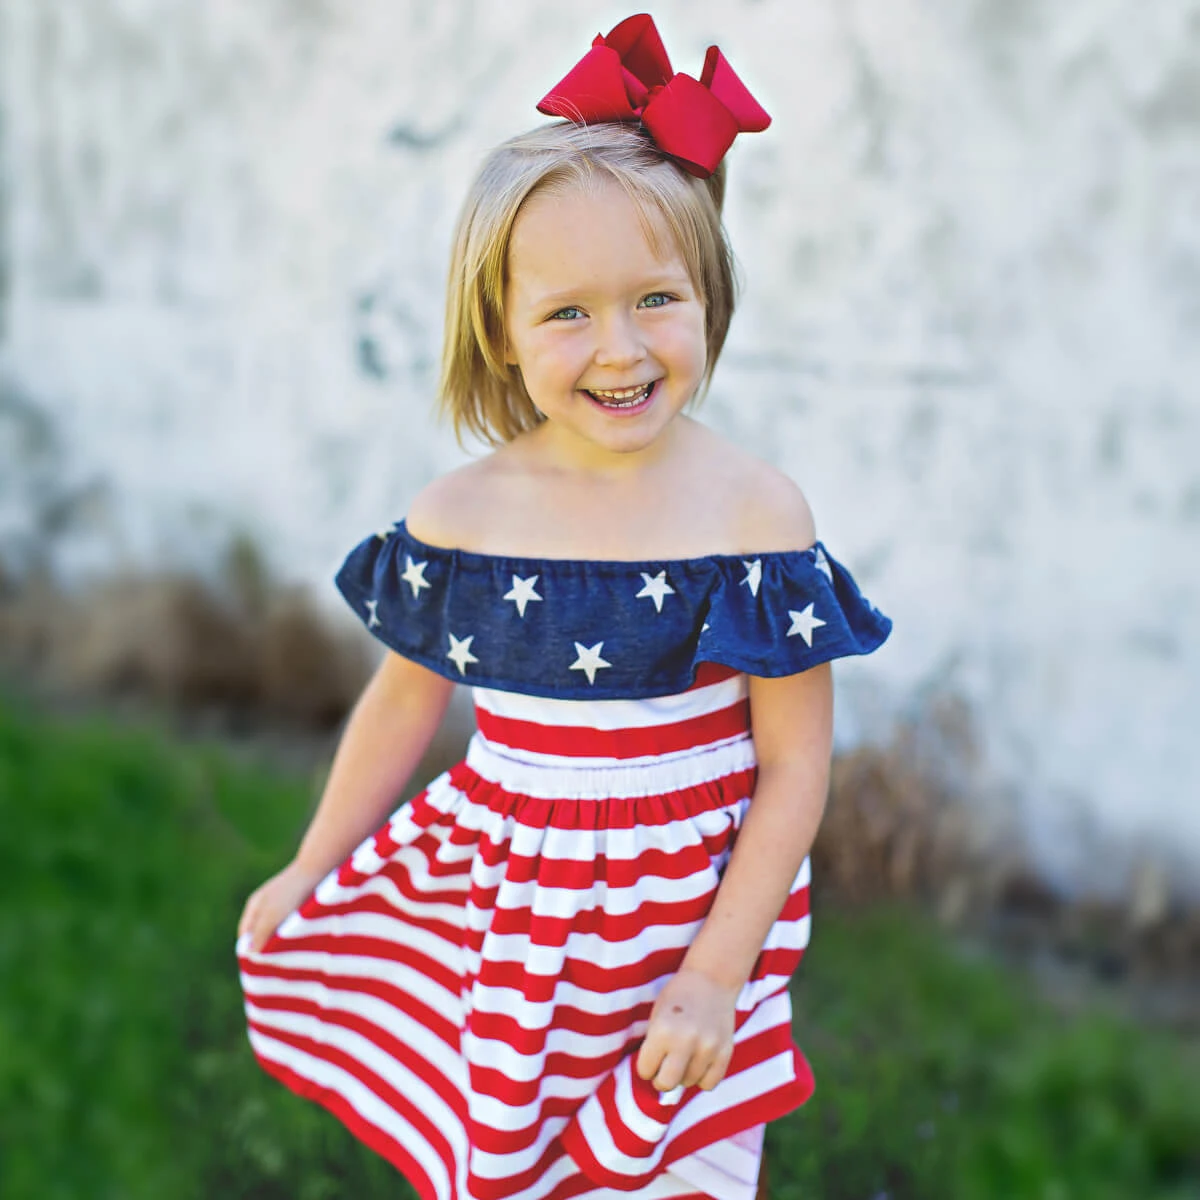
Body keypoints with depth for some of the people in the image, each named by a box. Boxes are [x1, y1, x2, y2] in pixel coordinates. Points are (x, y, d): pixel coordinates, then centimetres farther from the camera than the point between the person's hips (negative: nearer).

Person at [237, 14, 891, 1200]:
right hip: (494, 903, 2)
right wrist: (311, 867, 17)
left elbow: (793, 766, -9)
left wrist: (716, 974, -11)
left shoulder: (757, 513, -13)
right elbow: (403, 702, 9)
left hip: (685, 915, -2)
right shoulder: (458, 516, -7)